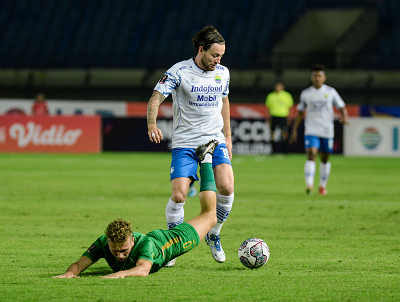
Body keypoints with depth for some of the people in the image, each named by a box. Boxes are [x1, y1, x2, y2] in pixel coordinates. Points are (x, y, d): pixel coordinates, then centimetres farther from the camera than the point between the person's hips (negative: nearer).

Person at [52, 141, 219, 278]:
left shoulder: (145, 244, -51)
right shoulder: (103, 243, -40)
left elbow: (143, 269, -67)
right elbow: (79, 263, -44)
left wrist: (122, 274, -86)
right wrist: (71, 272, -68)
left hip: (166, 241, -2)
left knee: (209, 216, 21)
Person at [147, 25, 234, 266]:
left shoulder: (223, 73, 7)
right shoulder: (179, 72, -9)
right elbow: (156, 98, -15)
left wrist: (227, 137, 22)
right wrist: (152, 123, -34)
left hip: (215, 140, 3)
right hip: (184, 144, -3)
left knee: (226, 187, -18)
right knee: (179, 195, -15)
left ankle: (214, 235, 7)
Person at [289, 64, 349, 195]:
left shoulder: (331, 92, 2)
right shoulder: (306, 93, 5)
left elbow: (342, 108, 5)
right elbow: (300, 112, 14)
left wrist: (344, 117, -18)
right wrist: (294, 130, 12)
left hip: (327, 131, 1)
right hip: (311, 131, -1)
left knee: (325, 159, 10)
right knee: (311, 155, -20)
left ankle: (323, 186, 26)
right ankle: (309, 185, -30)